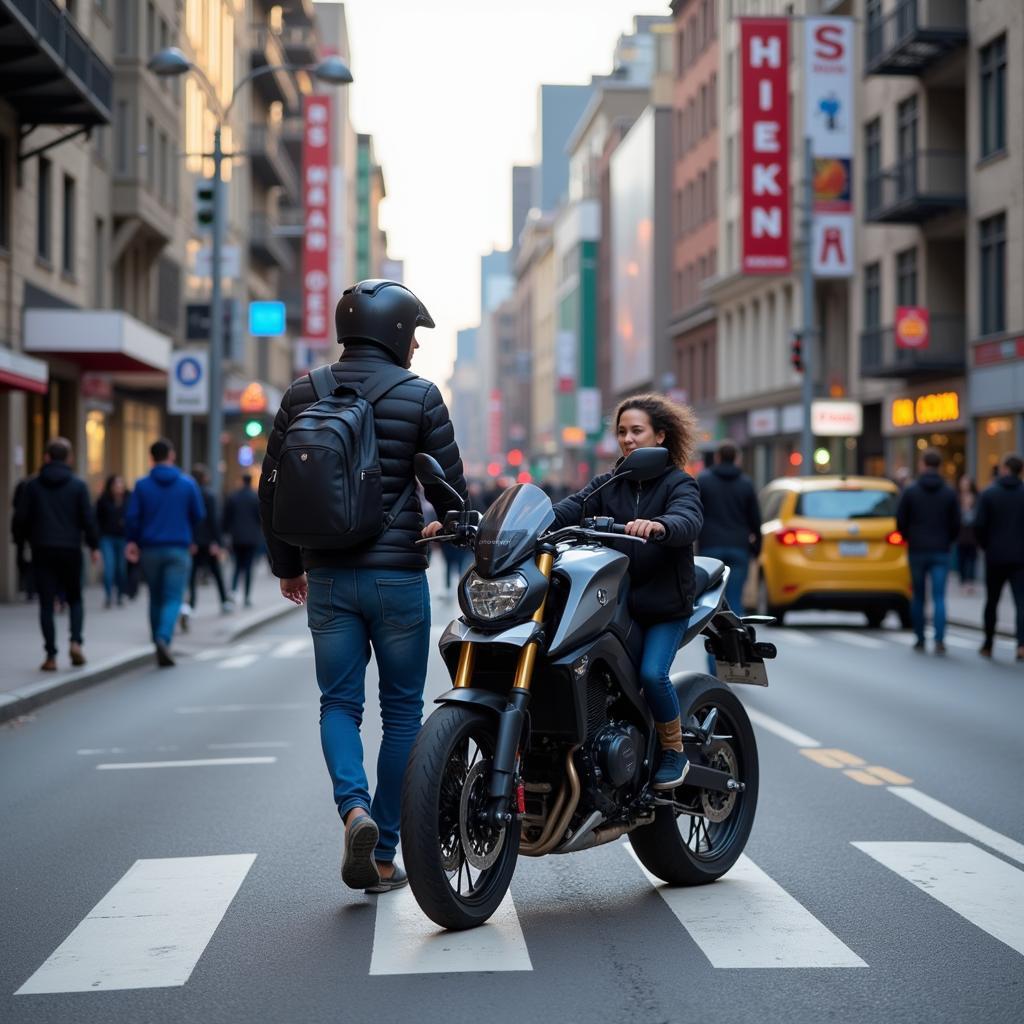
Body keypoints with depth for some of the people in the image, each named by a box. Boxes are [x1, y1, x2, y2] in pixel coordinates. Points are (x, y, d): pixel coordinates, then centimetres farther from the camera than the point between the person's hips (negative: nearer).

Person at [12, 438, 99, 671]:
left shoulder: (32, 486, 1)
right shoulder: (78, 485, -1)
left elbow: (20, 519, 0)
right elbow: (88, 519, -5)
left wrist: (28, 538, 18)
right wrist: (94, 546, 5)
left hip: (42, 551, 0)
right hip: (70, 550, 0)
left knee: (46, 604, 3)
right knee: (75, 599, 14)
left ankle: (51, 656, -2)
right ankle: (76, 641, -7)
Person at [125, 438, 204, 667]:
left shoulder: (142, 485, -1)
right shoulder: (188, 484, -1)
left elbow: (132, 517, -5)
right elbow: (199, 515, 4)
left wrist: (132, 541, 10)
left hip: (150, 550, 2)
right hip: (178, 549, -2)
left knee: (155, 599, 14)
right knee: (173, 599, -4)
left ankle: (160, 648, 17)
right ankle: (163, 638, -28)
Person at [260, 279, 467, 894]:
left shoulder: (303, 395, 4)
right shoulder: (419, 397, -6)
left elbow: (272, 488, 7)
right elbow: (451, 488, -2)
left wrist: (287, 564, 20)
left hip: (328, 577, 3)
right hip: (398, 576, -2)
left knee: (339, 701, 12)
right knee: (402, 709, 9)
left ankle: (354, 808, -15)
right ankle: (383, 854, 12)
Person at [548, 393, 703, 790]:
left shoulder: (679, 484, -1)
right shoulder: (606, 485, 12)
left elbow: (688, 521, -24)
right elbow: (566, 512, -5)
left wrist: (657, 526, -48)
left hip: (665, 604, -4)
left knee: (652, 673, -22)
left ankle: (674, 751, 1)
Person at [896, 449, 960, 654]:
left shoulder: (910, 491, -3)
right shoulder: (949, 493, 0)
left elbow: (900, 521, -2)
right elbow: (956, 524, 1)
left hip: (917, 551, 0)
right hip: (941, 552, 0)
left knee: (918, 597, 10)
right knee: (939, 597, -3)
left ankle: (920, 639, 14)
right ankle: (939, 641, -14)